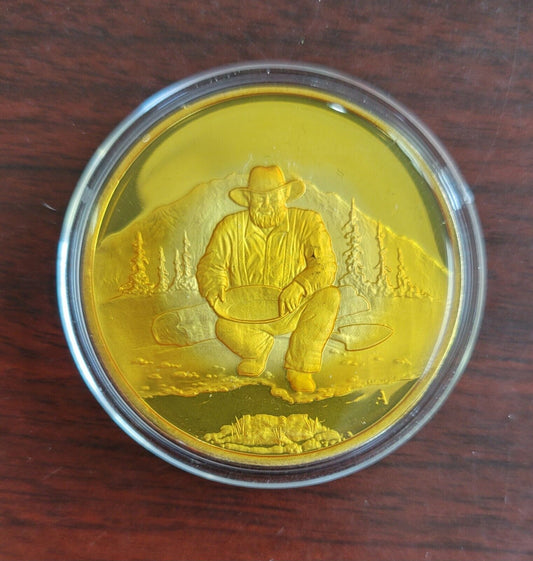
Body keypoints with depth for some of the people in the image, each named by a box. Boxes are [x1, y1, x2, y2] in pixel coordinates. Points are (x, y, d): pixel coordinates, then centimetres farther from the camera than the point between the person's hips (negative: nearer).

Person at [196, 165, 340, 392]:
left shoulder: (307, 222, -4)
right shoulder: (230, 227, 0)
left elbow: (325, 264, -14)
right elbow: (210, 264, 5)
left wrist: (299, 287, -34)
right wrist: (215, 286, -20)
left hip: (293, 310, 1)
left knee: (330, 296, -29)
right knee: (225, 327, -34)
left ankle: (299, 367, -9)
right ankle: (257, 352, 6)